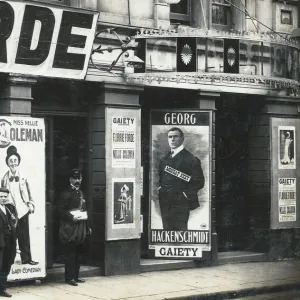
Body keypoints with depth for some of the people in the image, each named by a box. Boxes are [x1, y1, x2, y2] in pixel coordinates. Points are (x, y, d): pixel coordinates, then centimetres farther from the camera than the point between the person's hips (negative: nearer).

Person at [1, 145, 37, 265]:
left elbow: (28, 192, 8)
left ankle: (26, 258, 11)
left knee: (24, 235, 6)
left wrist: (30, 204, 0)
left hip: (23, 209, 1)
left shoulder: (23, 177, 4)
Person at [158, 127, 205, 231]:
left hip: (181, 204, -6)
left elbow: (199, 182, -7)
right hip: (165, 203, 6)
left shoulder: (191, 159, -6)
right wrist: (160, 189, 8)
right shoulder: (164, 159, 16)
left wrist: (186, 194, -11)